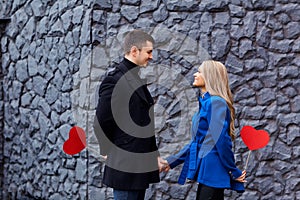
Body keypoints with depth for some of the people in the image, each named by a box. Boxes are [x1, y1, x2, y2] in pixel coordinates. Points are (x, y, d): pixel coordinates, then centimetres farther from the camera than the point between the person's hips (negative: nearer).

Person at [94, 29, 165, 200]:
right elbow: (102, 122, -15)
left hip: (141, 166, 9)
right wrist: (110, 153, -5)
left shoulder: (136, 79, 15)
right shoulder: (115, 79, -14)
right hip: (126, 166, -9)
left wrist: (154, 156, 14)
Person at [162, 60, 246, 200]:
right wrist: (172, 161, 18)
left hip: (212, 171, -9)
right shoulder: (205, 102, 14)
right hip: (205, 171, 9)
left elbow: (222, 141, -19)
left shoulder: (216, 102, -15)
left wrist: (233, 172, -13)